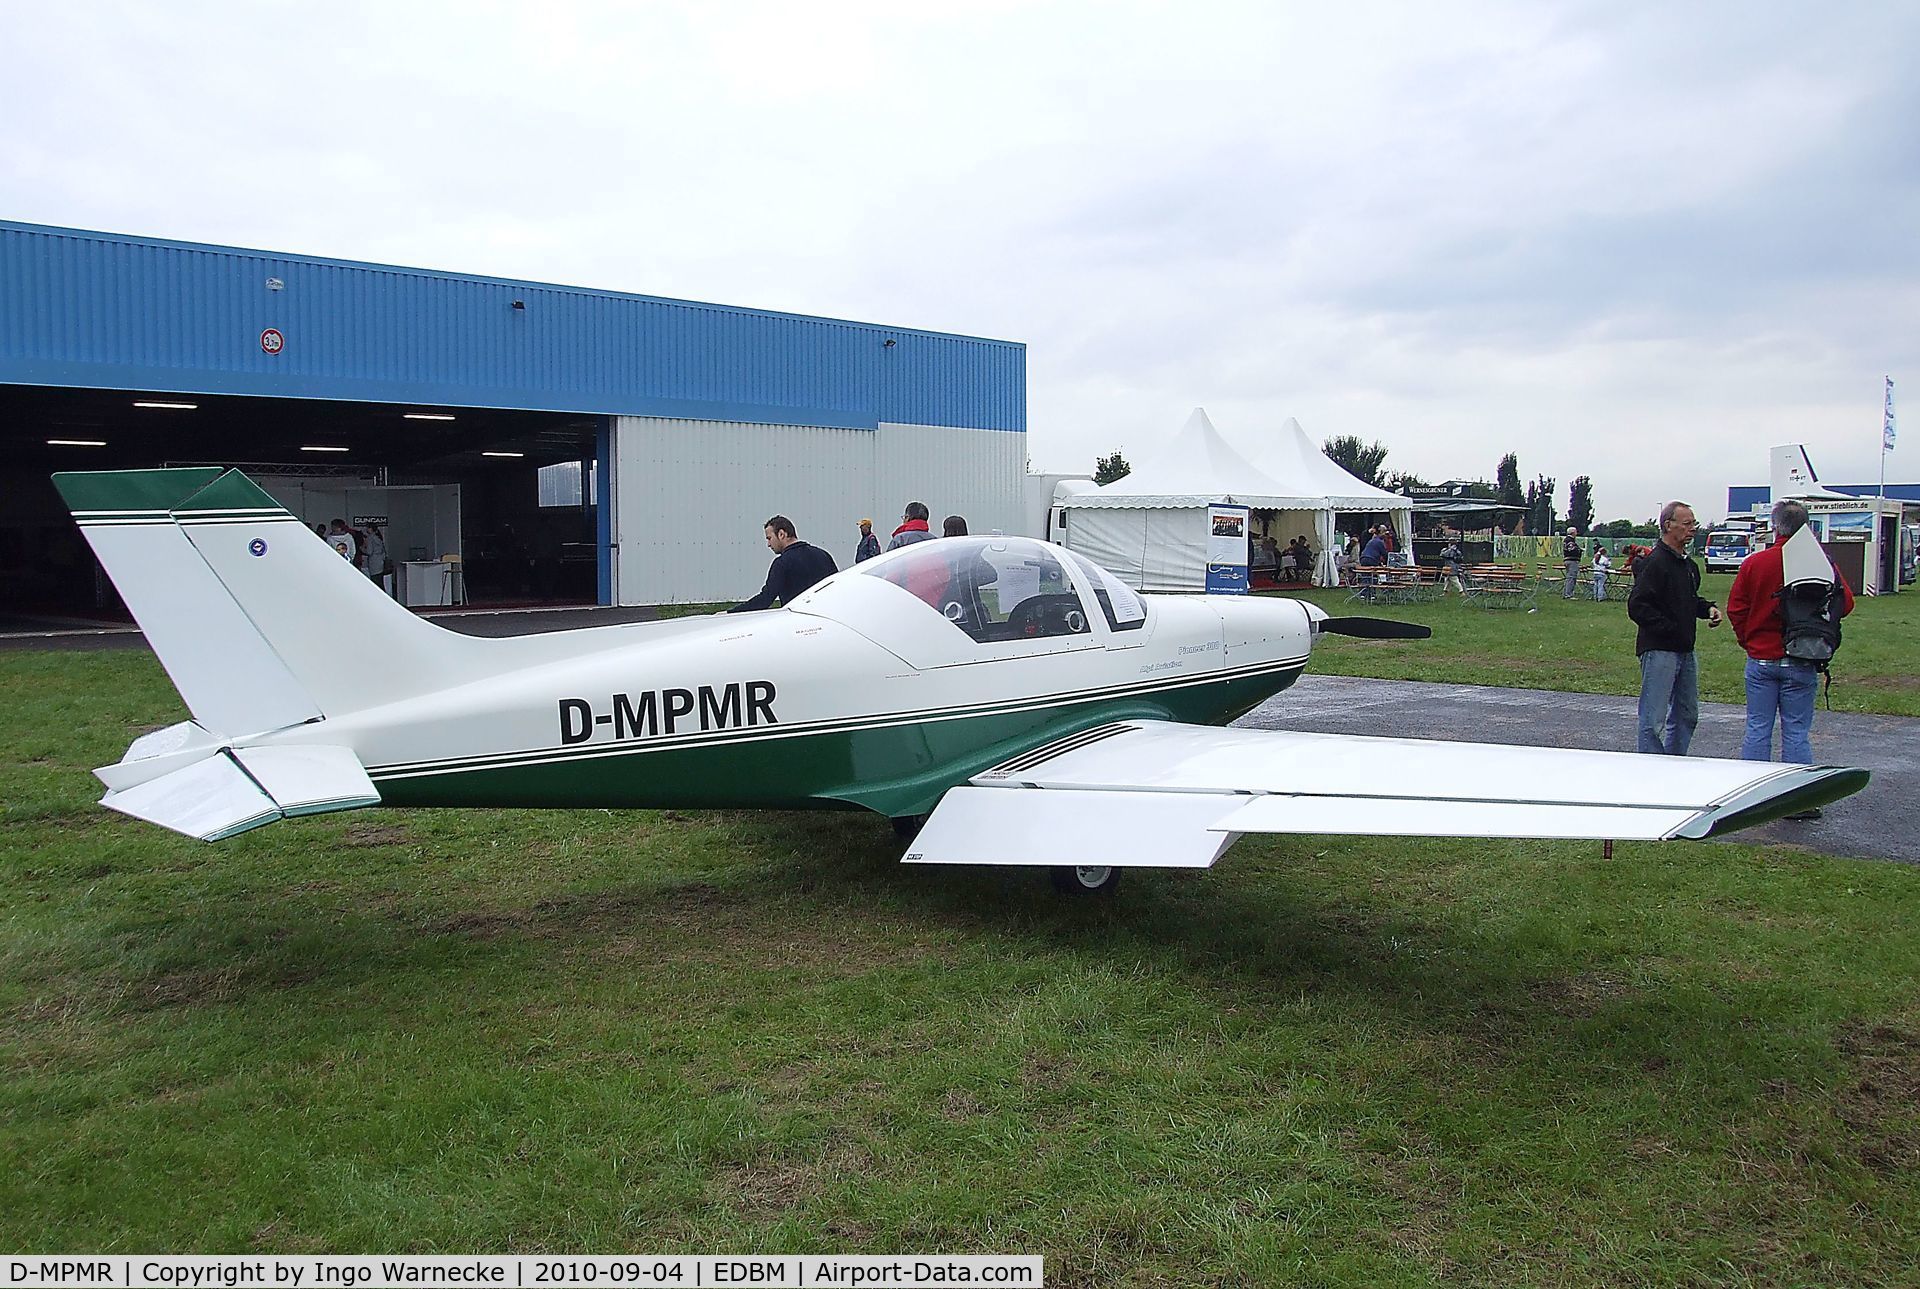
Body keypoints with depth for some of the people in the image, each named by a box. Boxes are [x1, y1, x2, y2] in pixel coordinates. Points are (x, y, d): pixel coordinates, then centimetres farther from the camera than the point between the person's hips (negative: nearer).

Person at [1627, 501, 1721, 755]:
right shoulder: (1654, 563, -14)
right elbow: (1637, 606, -21)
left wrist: (1708, 608, 9)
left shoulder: (1689, 565, 16)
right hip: (1659, 650, -10)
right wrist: (1669, 628, -22)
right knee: (1654, 719, -6)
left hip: (1685, 651, 10)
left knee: (1687, 715, 17)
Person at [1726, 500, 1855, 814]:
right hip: (1801, 664, -1)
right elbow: (1846, 603, -2)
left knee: (1757, 729, 7)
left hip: (1760, 661, 1)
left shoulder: (1754, 563, -5)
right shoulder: (1821, 563, -8)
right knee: (1796, 732, 5)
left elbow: (1735, 608, -2)